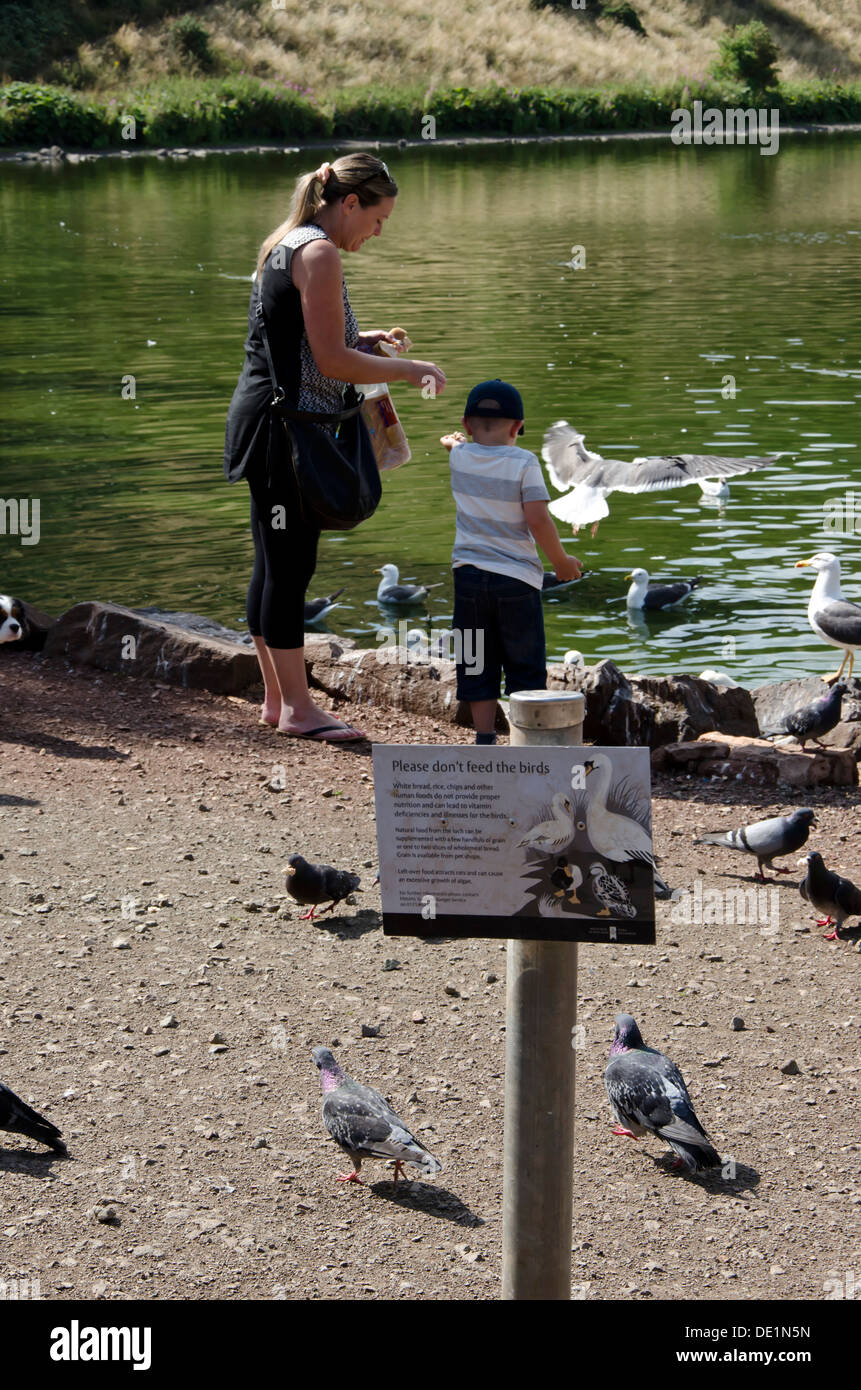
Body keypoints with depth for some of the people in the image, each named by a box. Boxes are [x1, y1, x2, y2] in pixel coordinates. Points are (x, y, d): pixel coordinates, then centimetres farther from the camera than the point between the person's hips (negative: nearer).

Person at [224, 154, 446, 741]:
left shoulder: (285, 243, 17)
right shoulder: (319, 253, -14)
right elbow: (332, 362, -19)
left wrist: (359, 340, 20)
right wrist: (412, 369, -10)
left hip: (263, 418, 11)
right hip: (288, 426, -11)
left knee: (275, 565, 14)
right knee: (291, 565, -5)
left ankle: (277, 700, 21)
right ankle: (297, 707, 1)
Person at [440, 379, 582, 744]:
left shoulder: (460, 456, 3)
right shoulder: (523, 462, -10)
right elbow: (537, 519, -16)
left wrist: (453, 440, 54)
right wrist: (561, 560, -1)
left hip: (469, 574, 3)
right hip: (517, 577, -3)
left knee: (477, 668, 9)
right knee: (526, 667, 7)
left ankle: (485, 738, 8)